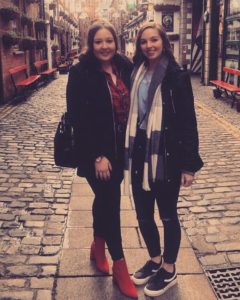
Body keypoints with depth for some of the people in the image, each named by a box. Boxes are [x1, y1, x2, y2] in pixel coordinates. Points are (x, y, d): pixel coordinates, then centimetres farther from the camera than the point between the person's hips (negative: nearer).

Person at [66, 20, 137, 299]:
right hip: (95, 152, -5)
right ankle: (119, 266, 16)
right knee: (111, 202, 0)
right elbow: (78, 117, -16)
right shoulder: (81, 73, -13)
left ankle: (98, 246, 41)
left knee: (105, 198, 19)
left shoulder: (125, 68, 1)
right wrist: (98, 156, -19)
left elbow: (131, 106, 9)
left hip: (120, 149, 5)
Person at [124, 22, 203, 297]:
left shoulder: (177, 76, -8)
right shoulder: (135, 74, 6)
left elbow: (188, 121, -9)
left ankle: (169, 270, 31)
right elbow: (128, 113, 9)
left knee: (167, 214, 10)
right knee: (143, 214, 14)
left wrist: (189, 163, -11)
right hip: (139, 153, 5)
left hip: (167, 155, -5)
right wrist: (126, 153, 9)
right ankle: (155, 260, 39)